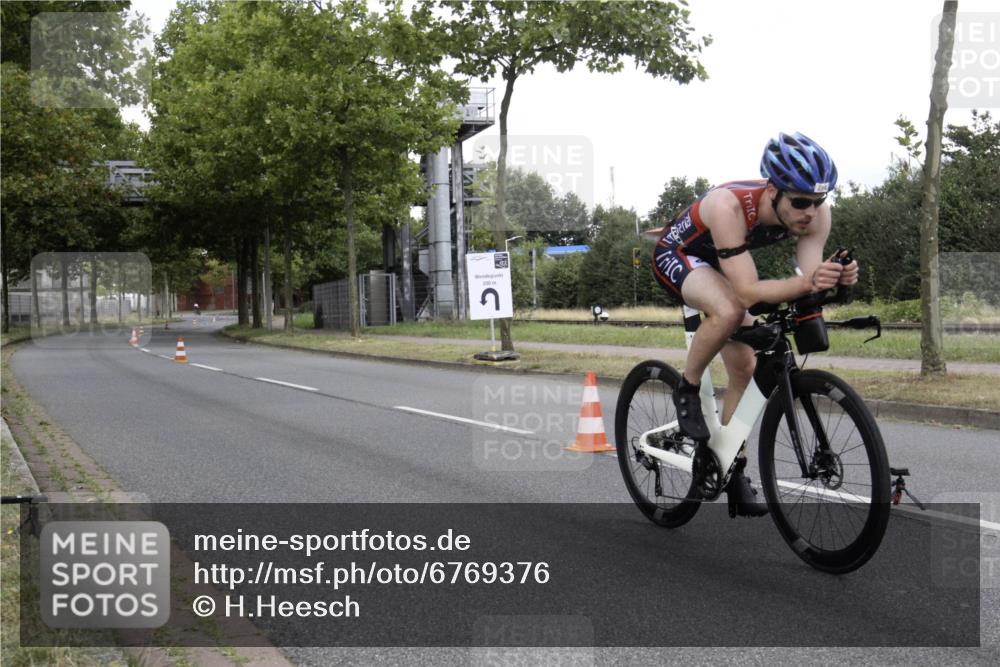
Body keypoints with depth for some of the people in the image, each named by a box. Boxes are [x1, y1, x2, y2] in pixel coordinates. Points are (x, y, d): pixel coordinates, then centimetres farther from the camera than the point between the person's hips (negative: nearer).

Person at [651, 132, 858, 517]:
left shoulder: (815, 213, -24)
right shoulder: (729, 205, -41)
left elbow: (809, 276, -27)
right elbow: (748, 292, -44)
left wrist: (836, 278, -49)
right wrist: (805, 283, -59)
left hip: (719, 266, 6)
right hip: (677, 255, -6)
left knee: (744, 368, 1)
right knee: (729, 311, -37)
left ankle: (734, 472, 15)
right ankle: (687, 392, -12)